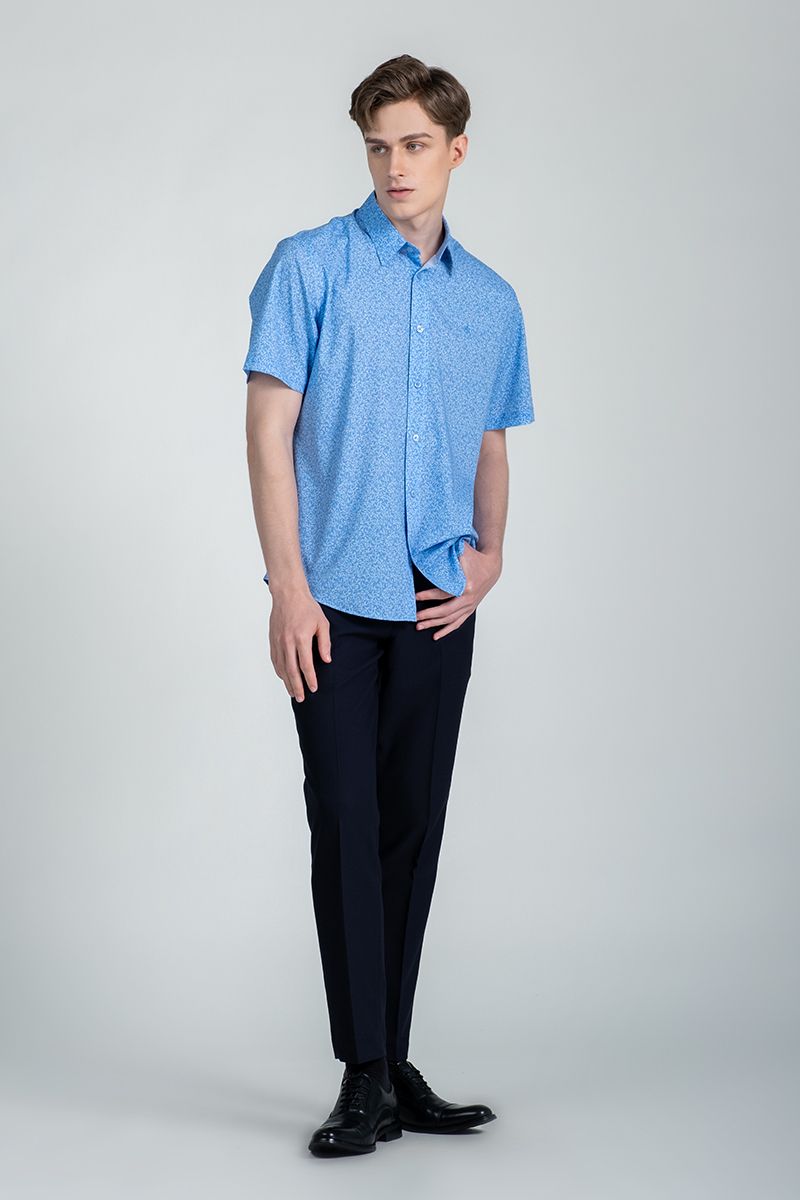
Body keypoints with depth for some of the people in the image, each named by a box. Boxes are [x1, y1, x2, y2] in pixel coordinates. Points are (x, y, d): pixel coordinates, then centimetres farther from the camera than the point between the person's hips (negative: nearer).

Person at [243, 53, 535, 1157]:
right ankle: (366, 1078, 2)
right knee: (347, 829, -4)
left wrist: (489, 559, 3)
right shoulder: (310, 267, -1)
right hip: (334, 604, -4)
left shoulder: (493, 302, 12)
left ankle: (396, 1067, 18)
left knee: (413, 831, 8)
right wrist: (289, 586, -12)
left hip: (438, 609, 4)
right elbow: (270, 430, -5)